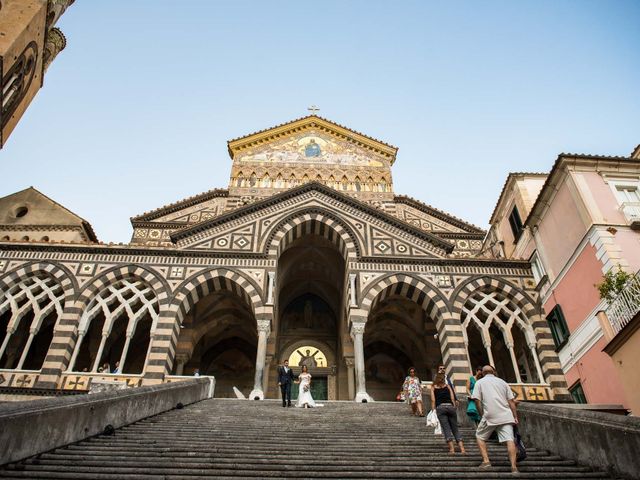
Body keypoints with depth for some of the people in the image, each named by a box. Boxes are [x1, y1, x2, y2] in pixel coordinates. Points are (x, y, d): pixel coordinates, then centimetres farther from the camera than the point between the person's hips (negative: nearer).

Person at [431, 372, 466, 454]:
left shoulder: (433, 387, 16)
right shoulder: (447, 386, 21)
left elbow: (433, 400, 6)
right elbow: (453, 399, 11)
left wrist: (433, 410, 5)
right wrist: (454, 408, 12)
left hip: (440, 407, -2)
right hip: (450, 406, 2)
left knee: (446, 429, -4)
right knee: (455, 428, 5)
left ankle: (452, 448, -13)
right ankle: (462, 448, -6)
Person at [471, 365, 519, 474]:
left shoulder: (480, 382, 10)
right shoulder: (502, 382, 19)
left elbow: (477, 400, -1)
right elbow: (511, 401, 12)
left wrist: (482, 415, 8)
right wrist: (515, 417, 14)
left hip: (490, 416, -2)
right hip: (506, 415, 2)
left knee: (480, 436, 14)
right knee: (509, 440, -3)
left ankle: (486, 461, 3)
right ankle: (514, 467, -13)